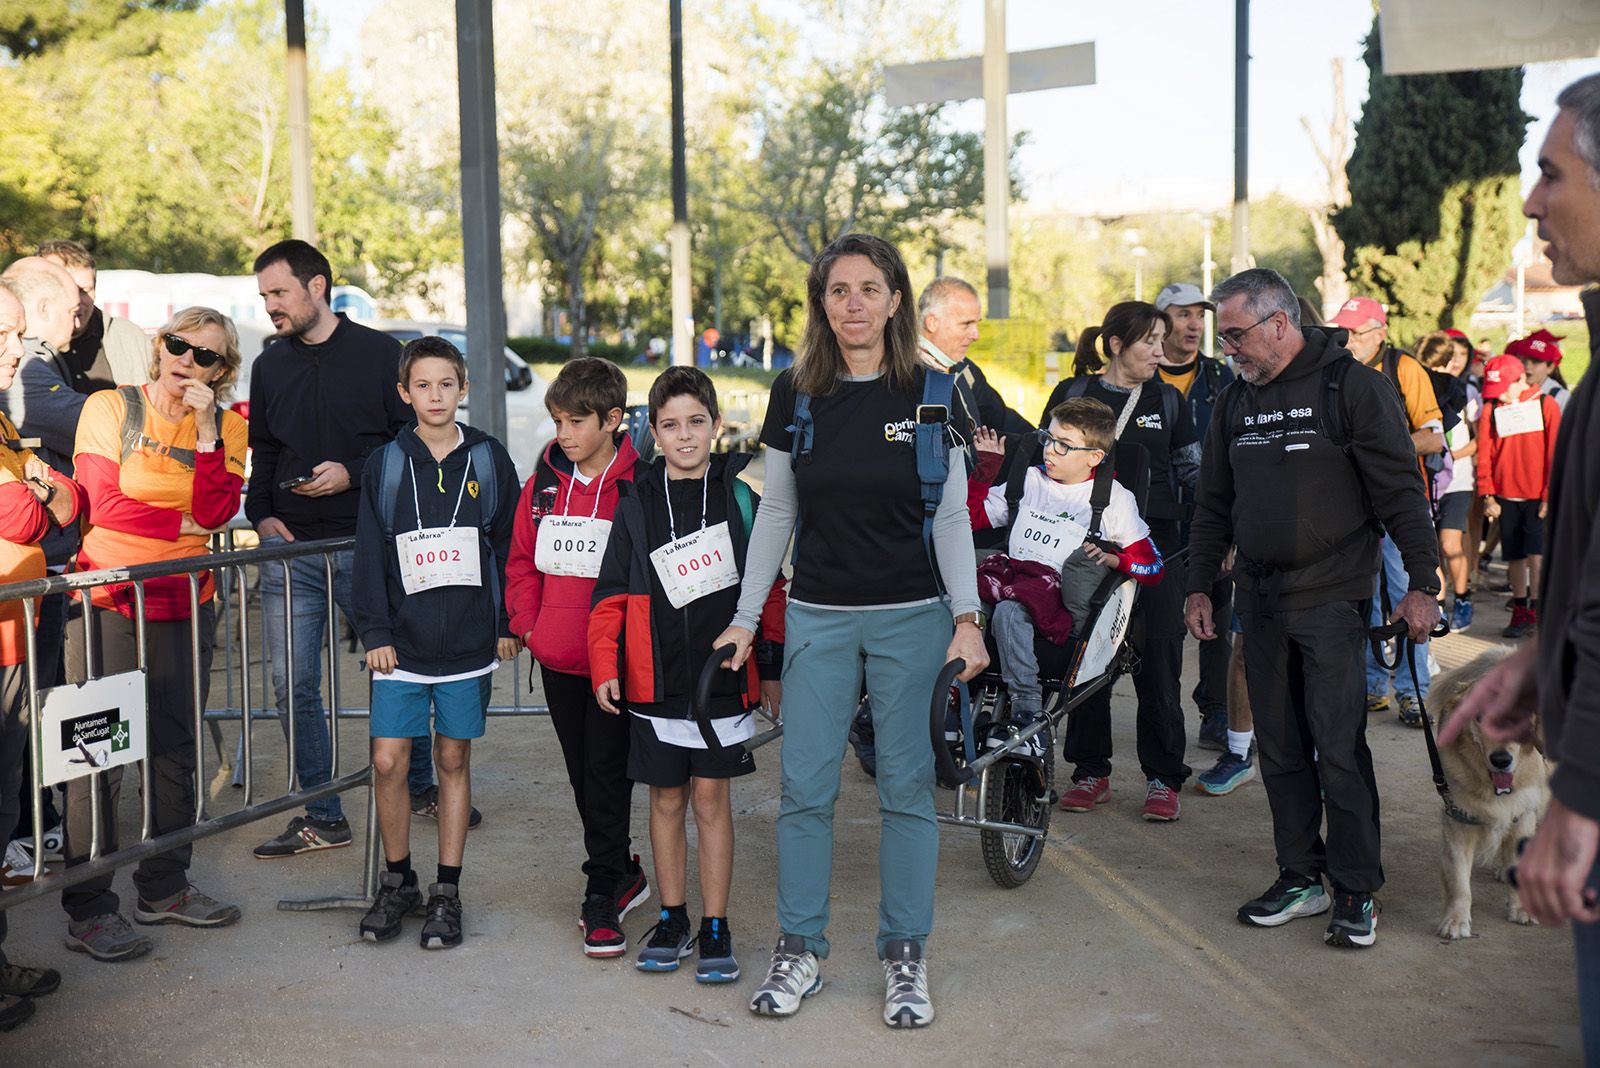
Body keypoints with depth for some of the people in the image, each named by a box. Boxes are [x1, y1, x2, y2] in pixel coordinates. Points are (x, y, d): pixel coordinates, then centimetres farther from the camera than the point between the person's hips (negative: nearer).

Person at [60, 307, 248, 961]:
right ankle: (88, 911, 1)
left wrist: (206, 428, -13)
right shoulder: (109, 408, -2)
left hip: (186, 601, 4)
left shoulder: (226, 426, 7)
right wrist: (188, 523, -7)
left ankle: (163, 888, 24)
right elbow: (105, 504, -10)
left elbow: (217, 513, -8)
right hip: (109, 598, -4)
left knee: (175, 748, 10)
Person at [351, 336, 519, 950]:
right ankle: (397, 882, 18)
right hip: (402, 643, 0)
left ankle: (447, 893, 18)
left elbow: (507, 547, 6)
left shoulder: (489, 460, 2)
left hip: (469, 642, 0)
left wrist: (507, 626, 3)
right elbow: (370, 554, 3)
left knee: (454, 760, 8)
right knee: (389, 761, -2)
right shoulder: (387, 465, 2)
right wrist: (374, 633, -2)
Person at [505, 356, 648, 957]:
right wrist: (528, 624, 3)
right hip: (557, 659, 6)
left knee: (607, 773, -2)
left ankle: (603, 896, 8)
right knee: (581, 773, 14)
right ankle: (624, 875, 30)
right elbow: (522, 562, 15)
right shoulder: (544, 485, 7)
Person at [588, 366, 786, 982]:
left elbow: (771, 586, 5)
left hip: (724, 677, -2)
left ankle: (715, 930, 13)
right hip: (655, 679, 2)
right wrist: (605, 668, -3)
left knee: (711, 799, 3)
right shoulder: (637, 505, 4)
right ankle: (672, 920, 23)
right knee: (667, 799, 10)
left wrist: (772, 669, 5)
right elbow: (613, 593, 5)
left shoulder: (742, 493, 0)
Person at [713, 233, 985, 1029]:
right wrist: (745, 618, 6)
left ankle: (905, 958, 16)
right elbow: (776, 514, 7)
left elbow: (951, 516, 1)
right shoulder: (795, 394, 2)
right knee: (805, 786, 1)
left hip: (912, 618, -1)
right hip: (818, 618, 1)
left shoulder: (930, 395, -1)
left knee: (907, 786, 4)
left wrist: (967, 618, -9)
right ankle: (799, 953, 16)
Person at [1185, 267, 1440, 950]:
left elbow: (1401, 490, -7)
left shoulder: (1351, 387, -6)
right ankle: (1301, 879, 19)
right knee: (1279, 749, 9)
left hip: (1331, 599, -6)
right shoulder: (1237, 401, 13)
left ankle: (1357, 892, 5)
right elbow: (1213, 504, 19)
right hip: (1260, 600, 6)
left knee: (1338, 749, -6)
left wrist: (1422, 584, -10)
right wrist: (1199, 586, 16)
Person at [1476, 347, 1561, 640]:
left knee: (1537, 552, -11)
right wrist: (1487, 495, -2)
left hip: (1539, 497, -2)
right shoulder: (1490, 410, 5)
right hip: (1506, 496, 3)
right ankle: (1520, 613, 17)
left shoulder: (1546, 405, -1)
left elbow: (1555, 452, -2)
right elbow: (1485, 455, 5)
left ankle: (1536, 611, -1)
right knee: (1515, 556, 7)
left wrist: (1551, 495, -7)